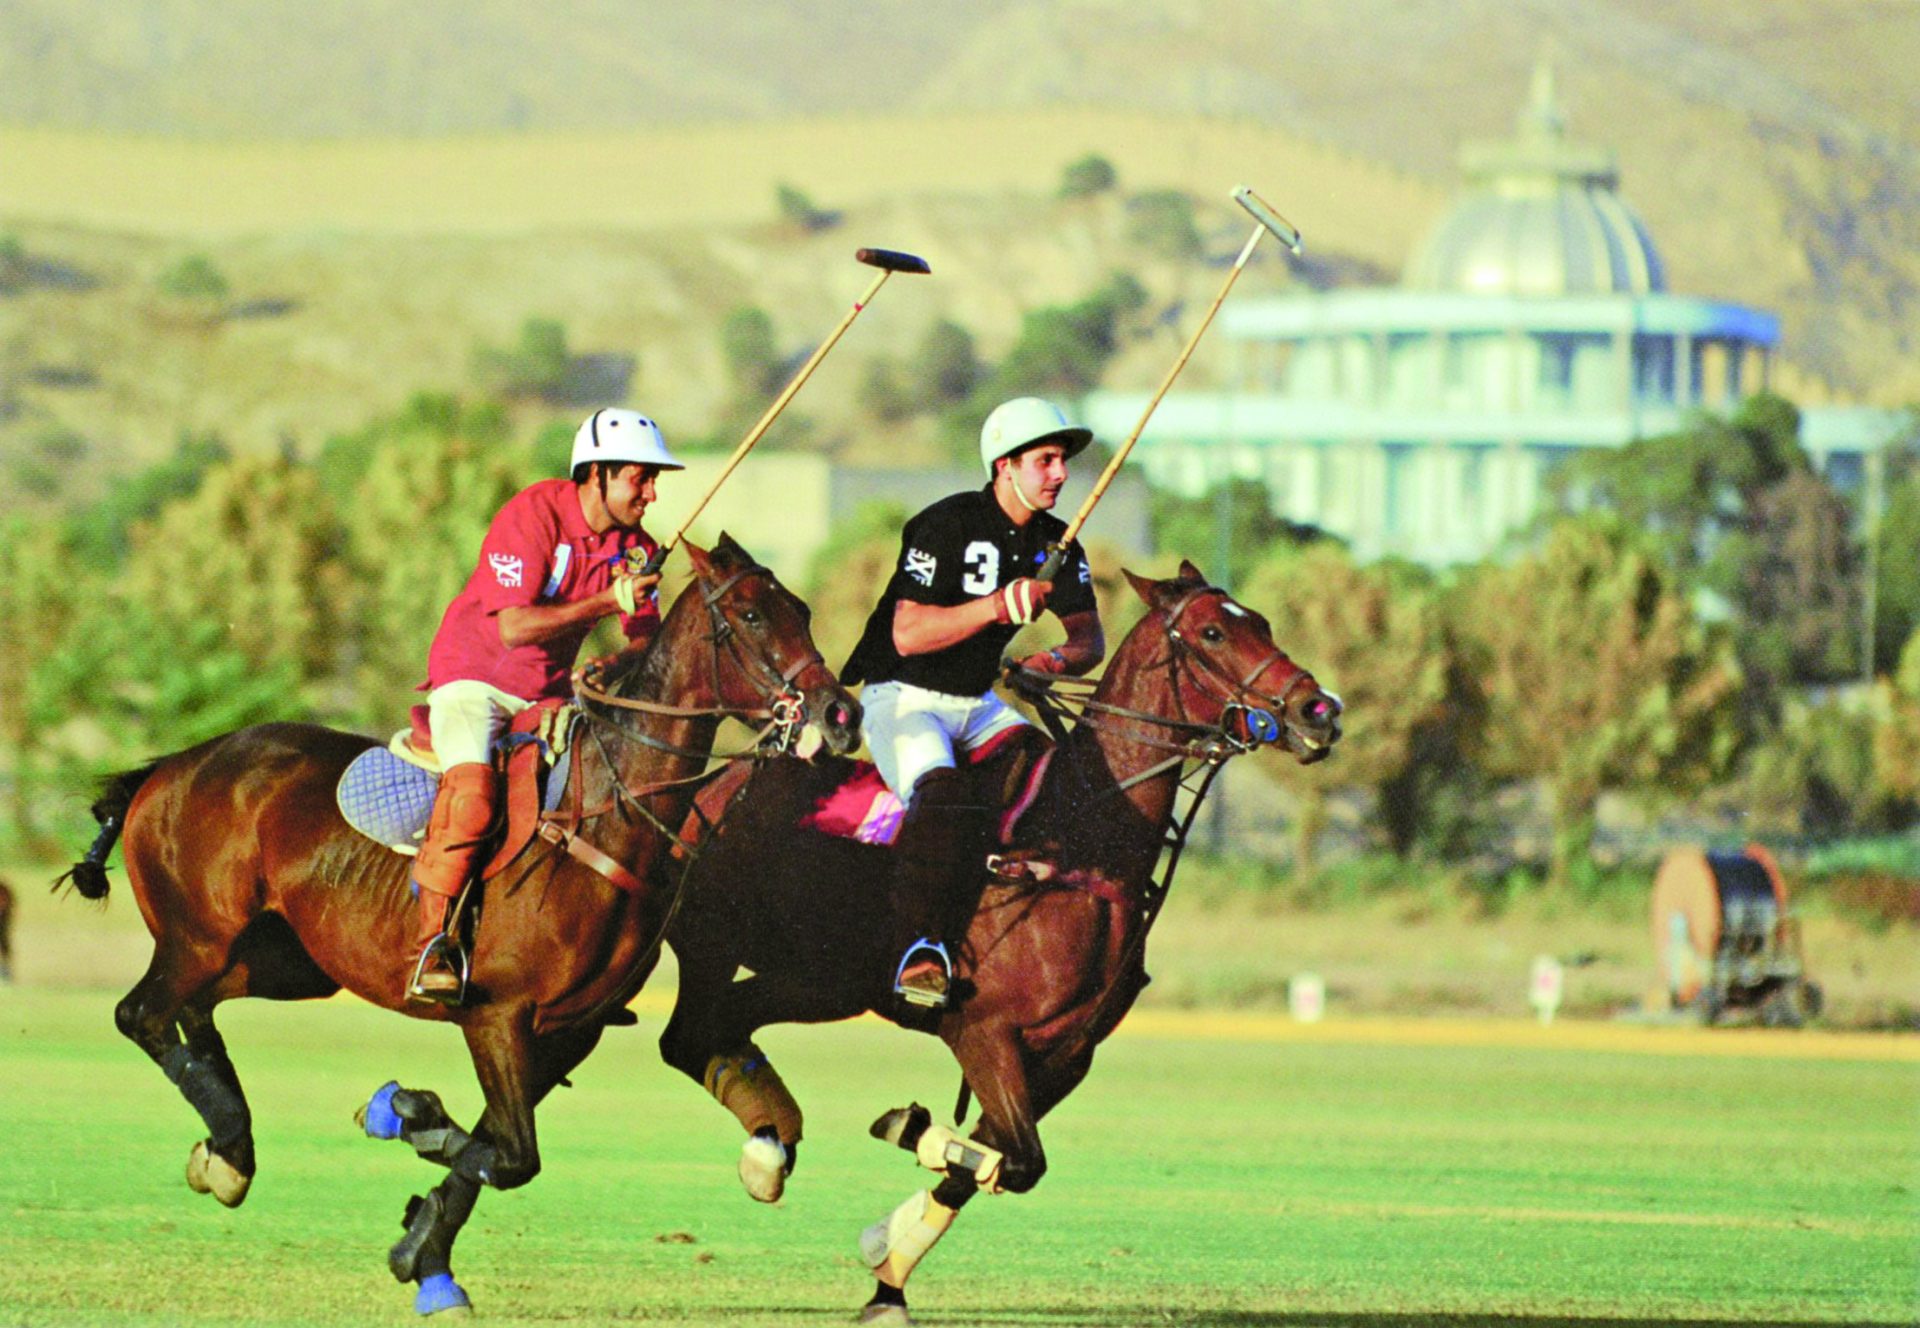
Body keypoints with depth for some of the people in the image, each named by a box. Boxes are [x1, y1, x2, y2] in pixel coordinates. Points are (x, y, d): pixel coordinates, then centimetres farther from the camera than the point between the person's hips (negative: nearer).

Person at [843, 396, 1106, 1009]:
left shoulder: (1054, 542, 5)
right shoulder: (948, 525, -17)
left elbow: (1090, 640, 8)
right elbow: (907, 635, -23)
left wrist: (1059, 660, -15)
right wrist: (995, 607, -32)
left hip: (978, 704, 7)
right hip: (904, 698, -7)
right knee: (941, 793, -34)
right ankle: (919, 946, -34)